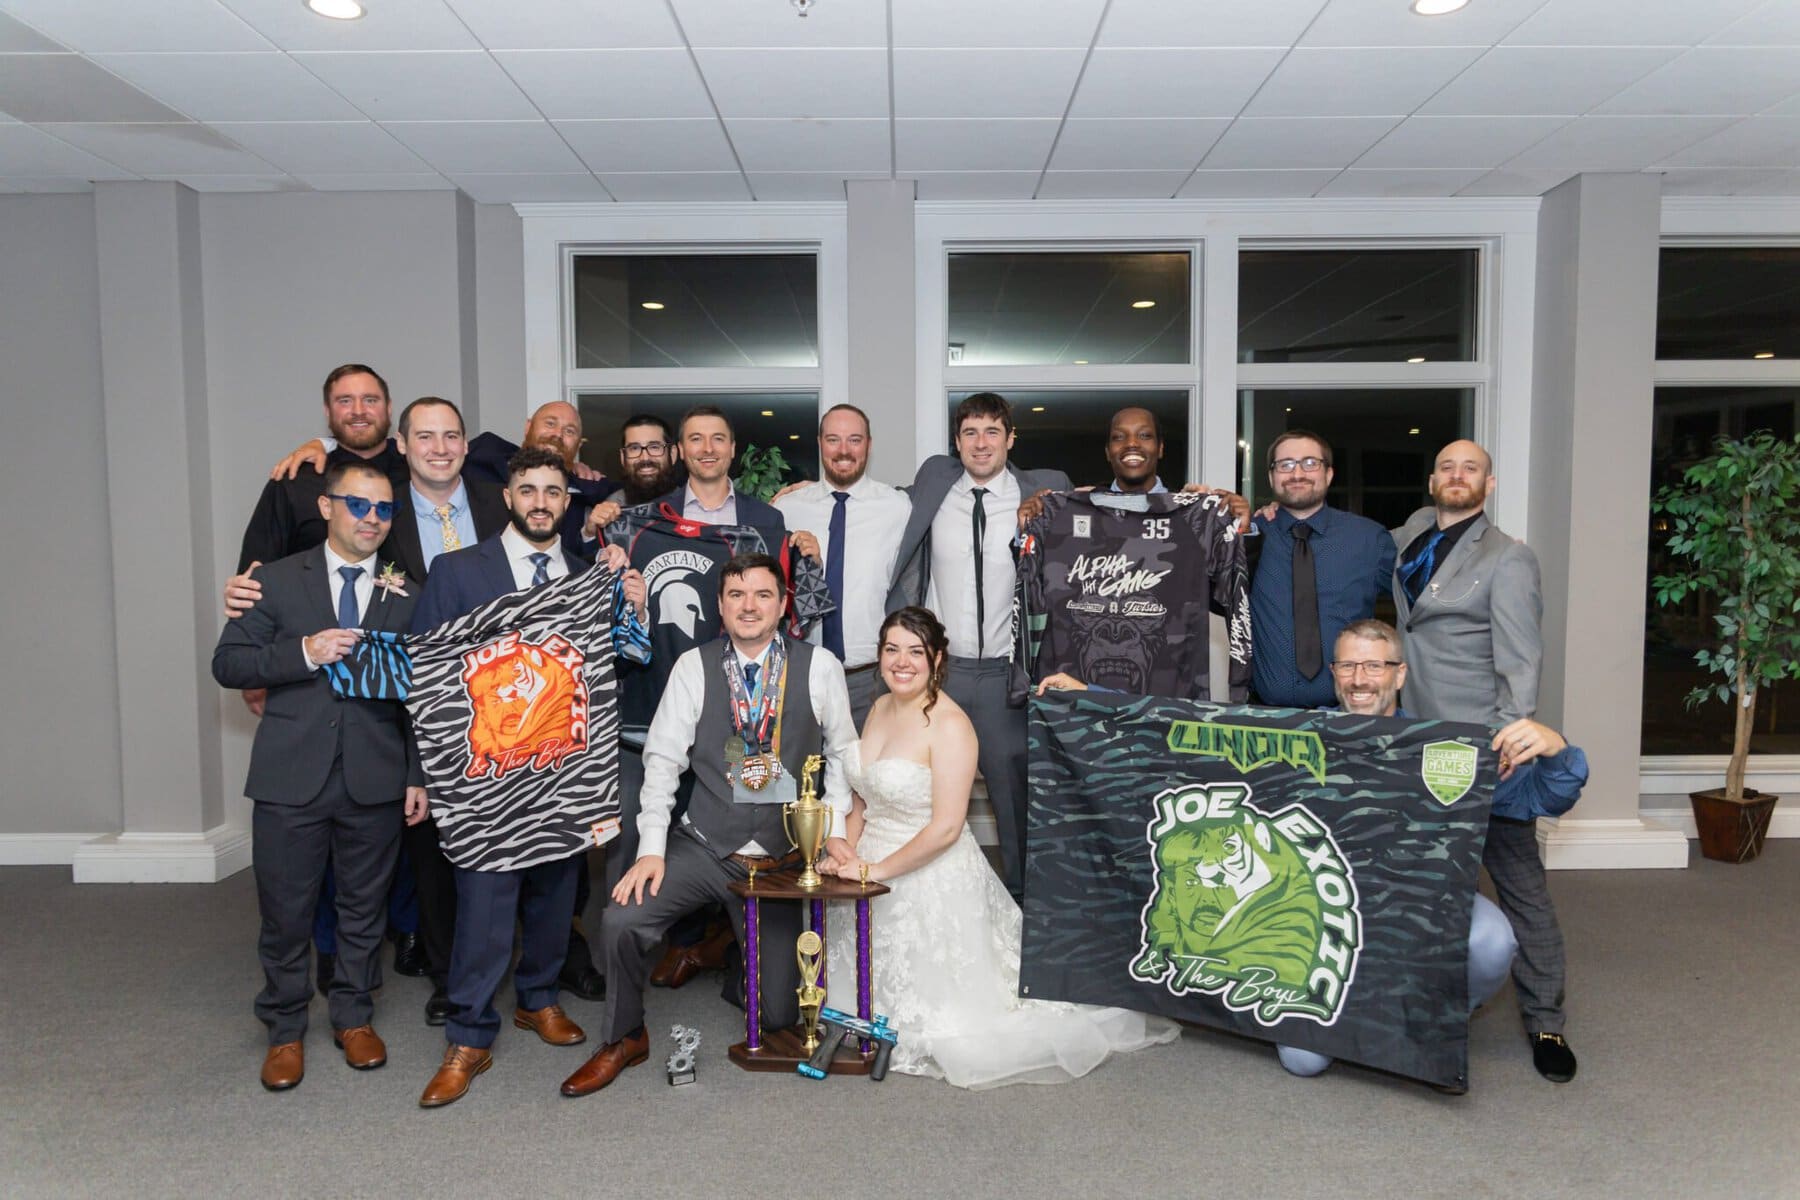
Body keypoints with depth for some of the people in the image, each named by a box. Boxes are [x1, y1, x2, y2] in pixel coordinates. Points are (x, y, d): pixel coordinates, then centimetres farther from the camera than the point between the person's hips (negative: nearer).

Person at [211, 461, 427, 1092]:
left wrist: (420, 776, 2)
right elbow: (227, 663, 0)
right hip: (291, 777, 0)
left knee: (363, 908, 13)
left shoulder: (406, 593, 5)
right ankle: (286, 1030, 27)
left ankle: (354, 1017, 31)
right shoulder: (277, 579, 4)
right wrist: (303, 653, -17)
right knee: (285, 911, 9)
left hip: (375, 779, 1)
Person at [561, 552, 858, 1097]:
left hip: (783, 857, 0)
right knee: (620, 919, -23)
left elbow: (842, 753, 6)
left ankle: (741, 937, 36)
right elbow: (662, 758, -5)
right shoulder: (694, 666, -3)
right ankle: (624, 1038, 5)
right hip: (705, 845, 0)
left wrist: (834, 829, -2)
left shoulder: (820, 667, -3)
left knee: (778, 1012, 2)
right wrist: (651, 848, -12)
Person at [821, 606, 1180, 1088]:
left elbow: (945, 828, -23)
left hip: (932, 882, -7)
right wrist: (848, 852, -4)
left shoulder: (949, 724, -19)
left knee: (932, 1012, -1)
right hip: (871, 872, 7)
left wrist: (877, 869, -18)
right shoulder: (880, 708, 5)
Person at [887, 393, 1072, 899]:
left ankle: (1020, 903, 23)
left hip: (1005, 672, -1)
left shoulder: (1044, 492, -2)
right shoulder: (933, 482, 4)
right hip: (937, 668, 2)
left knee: (1016, 791, 6)